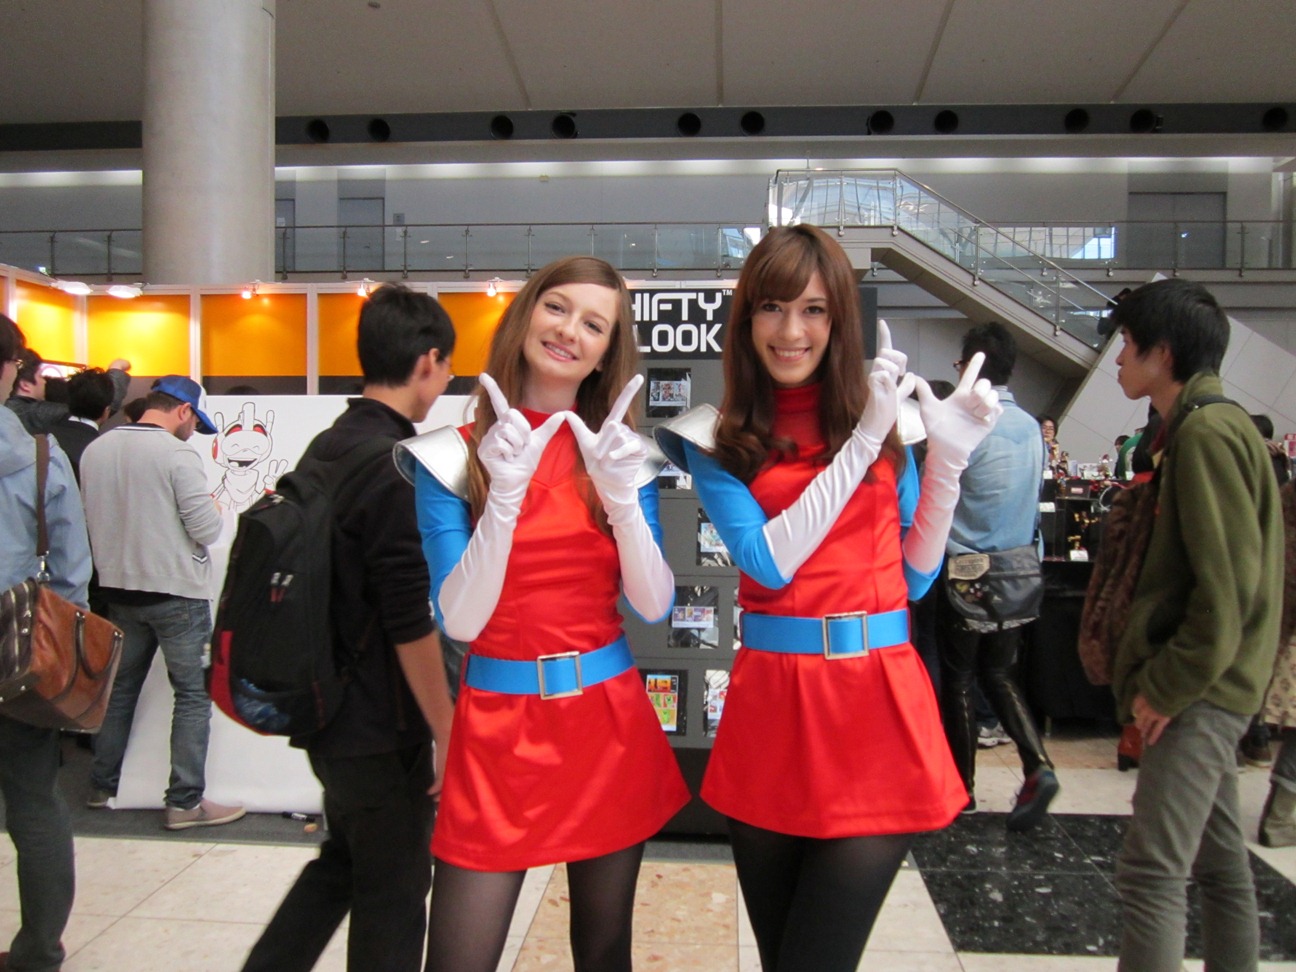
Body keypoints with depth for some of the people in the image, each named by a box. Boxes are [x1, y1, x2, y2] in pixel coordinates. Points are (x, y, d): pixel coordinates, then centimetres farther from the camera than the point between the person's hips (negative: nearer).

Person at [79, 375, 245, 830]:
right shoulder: (177, 455, -17)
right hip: (176, 593, -7)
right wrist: (213, 510, 3)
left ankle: (102, 787, 30)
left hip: (119, 589, 7)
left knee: (119, 687, 20)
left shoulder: (94, 451, 3)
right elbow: (207, 529, -18)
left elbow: (93, 518, 12)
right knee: (193, 694, 2)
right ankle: (185, 802, 3)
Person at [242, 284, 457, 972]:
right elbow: (411, 626, -23)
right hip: (381, 730, -8)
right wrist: (448, 733, -14)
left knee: (345, 859, 26)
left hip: (327, 712, 9)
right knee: (393, 894, 10)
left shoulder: (325, 449, 6)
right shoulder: (397, 469, -22)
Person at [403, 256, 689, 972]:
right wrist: (503, 497, -22)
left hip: (609, 718, 3)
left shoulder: (621, 454, 3)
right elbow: (459, 620, -11)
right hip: (497, 720, -2)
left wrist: (622, 496, -18)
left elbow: (654, 606, -4)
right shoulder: (450, 457, -3)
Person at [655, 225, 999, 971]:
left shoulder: (889, 413, 6)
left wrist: (947, 462, -4)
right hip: (771, 703, 0)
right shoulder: (717, 439, 1)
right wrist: (861, 443, -15)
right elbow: (769, 562, -13)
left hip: (879, 700, 0)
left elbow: (914, 577, 8)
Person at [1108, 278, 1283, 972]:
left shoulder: (1207, 432, -16)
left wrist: (1166, 687, -16)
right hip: (1205, 689, 10)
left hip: (1199, 695, -10)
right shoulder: (1202, 426, 15)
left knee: (1150, 874, -10)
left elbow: (1226, 585, -22)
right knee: (1219, 862, 19)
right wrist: (1156, 678, 15)